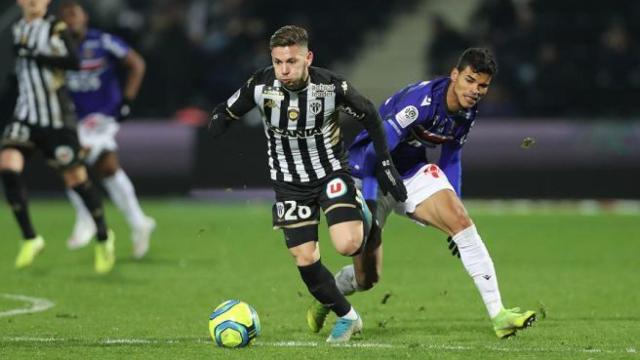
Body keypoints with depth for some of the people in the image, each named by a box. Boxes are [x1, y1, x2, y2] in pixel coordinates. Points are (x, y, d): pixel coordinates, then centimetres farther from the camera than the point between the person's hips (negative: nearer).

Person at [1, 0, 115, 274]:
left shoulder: (56, 28, -7)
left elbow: (72, 61, -21)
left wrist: (34, 55, -24)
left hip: (57, 118, -5)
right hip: (26, 117, 5)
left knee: (75, 178, -1)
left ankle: (103, 237, 22)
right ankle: (30, 238, -8)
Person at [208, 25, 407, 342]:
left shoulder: (330, 86, -23)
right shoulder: (261, 85, -20)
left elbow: (368, 114, -5)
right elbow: (224, 115, -3)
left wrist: (385, 164, -3)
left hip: (331, 173, -2)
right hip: (289, 183, 2)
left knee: (347, 245, -21)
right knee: (305, 260, -2)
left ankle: (361, 217, 17)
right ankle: (346, 317, 21)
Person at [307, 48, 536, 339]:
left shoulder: (467, 112, -5)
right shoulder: (420, 101, -29)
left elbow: (451, 160, 13)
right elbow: (375, 151, -29)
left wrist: (455, 205, 13)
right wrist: (367, 208, -32)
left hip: (413, 171, 6)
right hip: (369, 171, -6)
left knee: (462, 224, -20)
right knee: (366, 277, -2)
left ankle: (498, 315, -21)